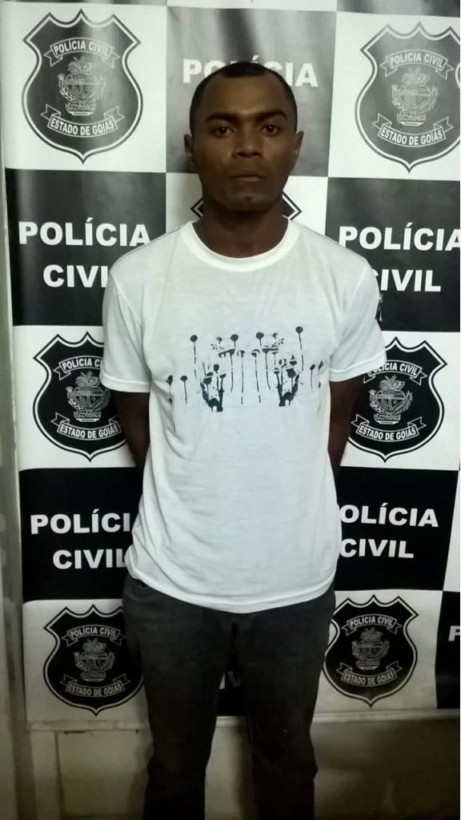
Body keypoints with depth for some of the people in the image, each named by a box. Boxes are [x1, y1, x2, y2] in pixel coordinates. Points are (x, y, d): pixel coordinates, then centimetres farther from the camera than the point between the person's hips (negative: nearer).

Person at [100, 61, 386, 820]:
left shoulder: (347, 278, -10)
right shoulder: (138, 279, -12)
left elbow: (335, 422, 1)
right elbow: (138, 423, 0)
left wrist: (289, 513, 3)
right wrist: (195, 508, 1)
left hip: (297, 579, 1)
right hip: (173, 580, 0)